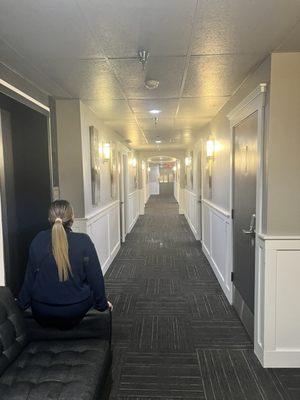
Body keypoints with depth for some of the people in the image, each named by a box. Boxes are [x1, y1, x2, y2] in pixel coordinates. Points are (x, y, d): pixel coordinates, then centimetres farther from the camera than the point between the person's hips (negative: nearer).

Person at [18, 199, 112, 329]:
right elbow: (95, 277, -10)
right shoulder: (83, 241, -18)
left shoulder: (38, 240, -10)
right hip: (74, 311, -3)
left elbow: (30, 276, -1)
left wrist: (22, 302, 15)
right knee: (91, 287, 26)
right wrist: (102, 304, 5)